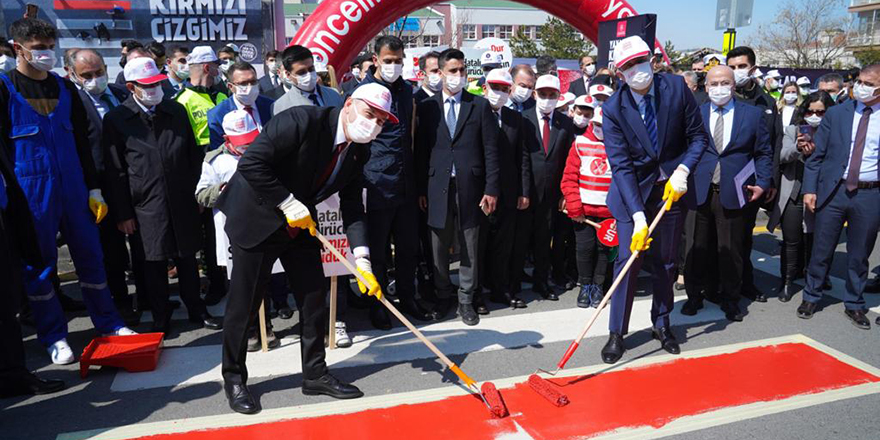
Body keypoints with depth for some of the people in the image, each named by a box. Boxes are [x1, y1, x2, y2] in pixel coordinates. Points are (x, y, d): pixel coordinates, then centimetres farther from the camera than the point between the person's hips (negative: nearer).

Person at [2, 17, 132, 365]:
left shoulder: (64, 88, 10)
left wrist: (94, 188, 10)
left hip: (74, 189, 4)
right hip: (31, 193, -4)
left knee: (90, 257, 9)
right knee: (39, 265, 6)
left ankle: (107, 322, 22)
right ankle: (53, 336, 19)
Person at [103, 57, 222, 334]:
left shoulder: (176, 111, 8)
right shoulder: (116, 119, -2)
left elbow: (194, 154, 12)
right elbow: (115, 171, -3)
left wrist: (197, 191, 6)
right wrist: (123, 214, -4)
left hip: (183, 202, 3)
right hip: (146, 207, -2)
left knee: (187, 259, 12)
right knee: (154, 265, 6)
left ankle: (196, 310, 27)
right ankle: (160, 319, 21)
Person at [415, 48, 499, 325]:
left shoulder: (480, 106, 4)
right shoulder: (426, 107, 5)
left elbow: (490, 151, 1)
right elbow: (421, 151, 5)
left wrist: (491, 189, -5)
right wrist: (421, 189, 0)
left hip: (470, 189, 0)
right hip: (437, 188, 1)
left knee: (470, 248, 7)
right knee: (439, 248, 9)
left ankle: (466, 300, 20)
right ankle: (443, 296, 25)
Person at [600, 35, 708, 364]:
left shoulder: (676, 87, -10)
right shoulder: (613, 109, -16)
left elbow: (698, 137, -1)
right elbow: (621, 165, -19)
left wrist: (683, 170, -18)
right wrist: (638, 216, -25)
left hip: (671, 188, 2)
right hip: (632, 192, -2)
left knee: (665, 261, 12)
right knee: (628, 260, -4)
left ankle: (661, 324, 30)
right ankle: (617, 332, 10)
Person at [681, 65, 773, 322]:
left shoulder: (753, 114, 7)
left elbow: (764, 152, 9)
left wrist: (762, 183, -1)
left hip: (733, 194, 0)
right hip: (699, 192, 0)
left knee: (731, 250, 7)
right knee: (698, 249, 7)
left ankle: (730, 300, 23)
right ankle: (694, 297, 23)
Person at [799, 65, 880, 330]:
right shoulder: (836, 113, 3)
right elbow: (817, 155, 4)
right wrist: (809, 188, -2)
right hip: (833, 190, 0)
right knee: (821, 250, 8)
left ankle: (854, 305, 27)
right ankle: (811, 297, 24)